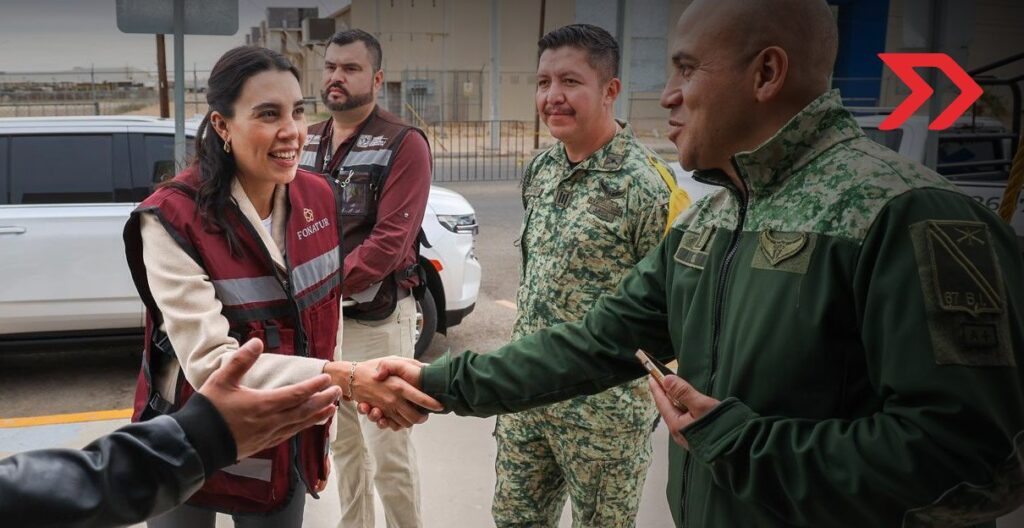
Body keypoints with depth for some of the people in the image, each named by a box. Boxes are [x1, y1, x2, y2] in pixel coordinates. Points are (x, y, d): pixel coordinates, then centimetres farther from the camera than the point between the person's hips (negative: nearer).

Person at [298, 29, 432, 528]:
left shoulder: (403, 145, -9)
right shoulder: (306, 142, 11)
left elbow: (389, 241, -17)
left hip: (377, 318, -6)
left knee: (388, 452, 1)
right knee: (343, 442, 19)